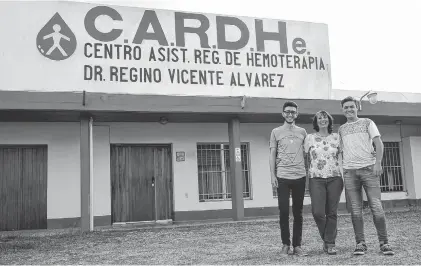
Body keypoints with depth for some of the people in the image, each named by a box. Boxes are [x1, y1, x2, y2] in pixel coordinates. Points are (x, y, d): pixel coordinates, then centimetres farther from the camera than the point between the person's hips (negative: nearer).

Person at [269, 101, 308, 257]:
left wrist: (309, 172, 6)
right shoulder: (276, 132, 6)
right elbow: (272, 155, 5)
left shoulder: (302, 132, 10)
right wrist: (272, 175, -4)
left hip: (300, 176, 1)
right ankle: (286, 244, 10)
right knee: (284, 211, 0)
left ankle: (297, 245, 10)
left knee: (298, 213, 4)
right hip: (282, 177, -1)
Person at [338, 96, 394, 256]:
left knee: (376, 206, -6)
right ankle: (360, 243, 4)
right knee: (355, 210, 0)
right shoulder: (341, 129, 18)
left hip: (368, 168, -2)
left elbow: (379, 143, 2)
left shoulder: (367, 122, 10)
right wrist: (339, 170, 8)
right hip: (349, 171, 2)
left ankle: (384, 243, 1)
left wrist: (378, 162, -12)